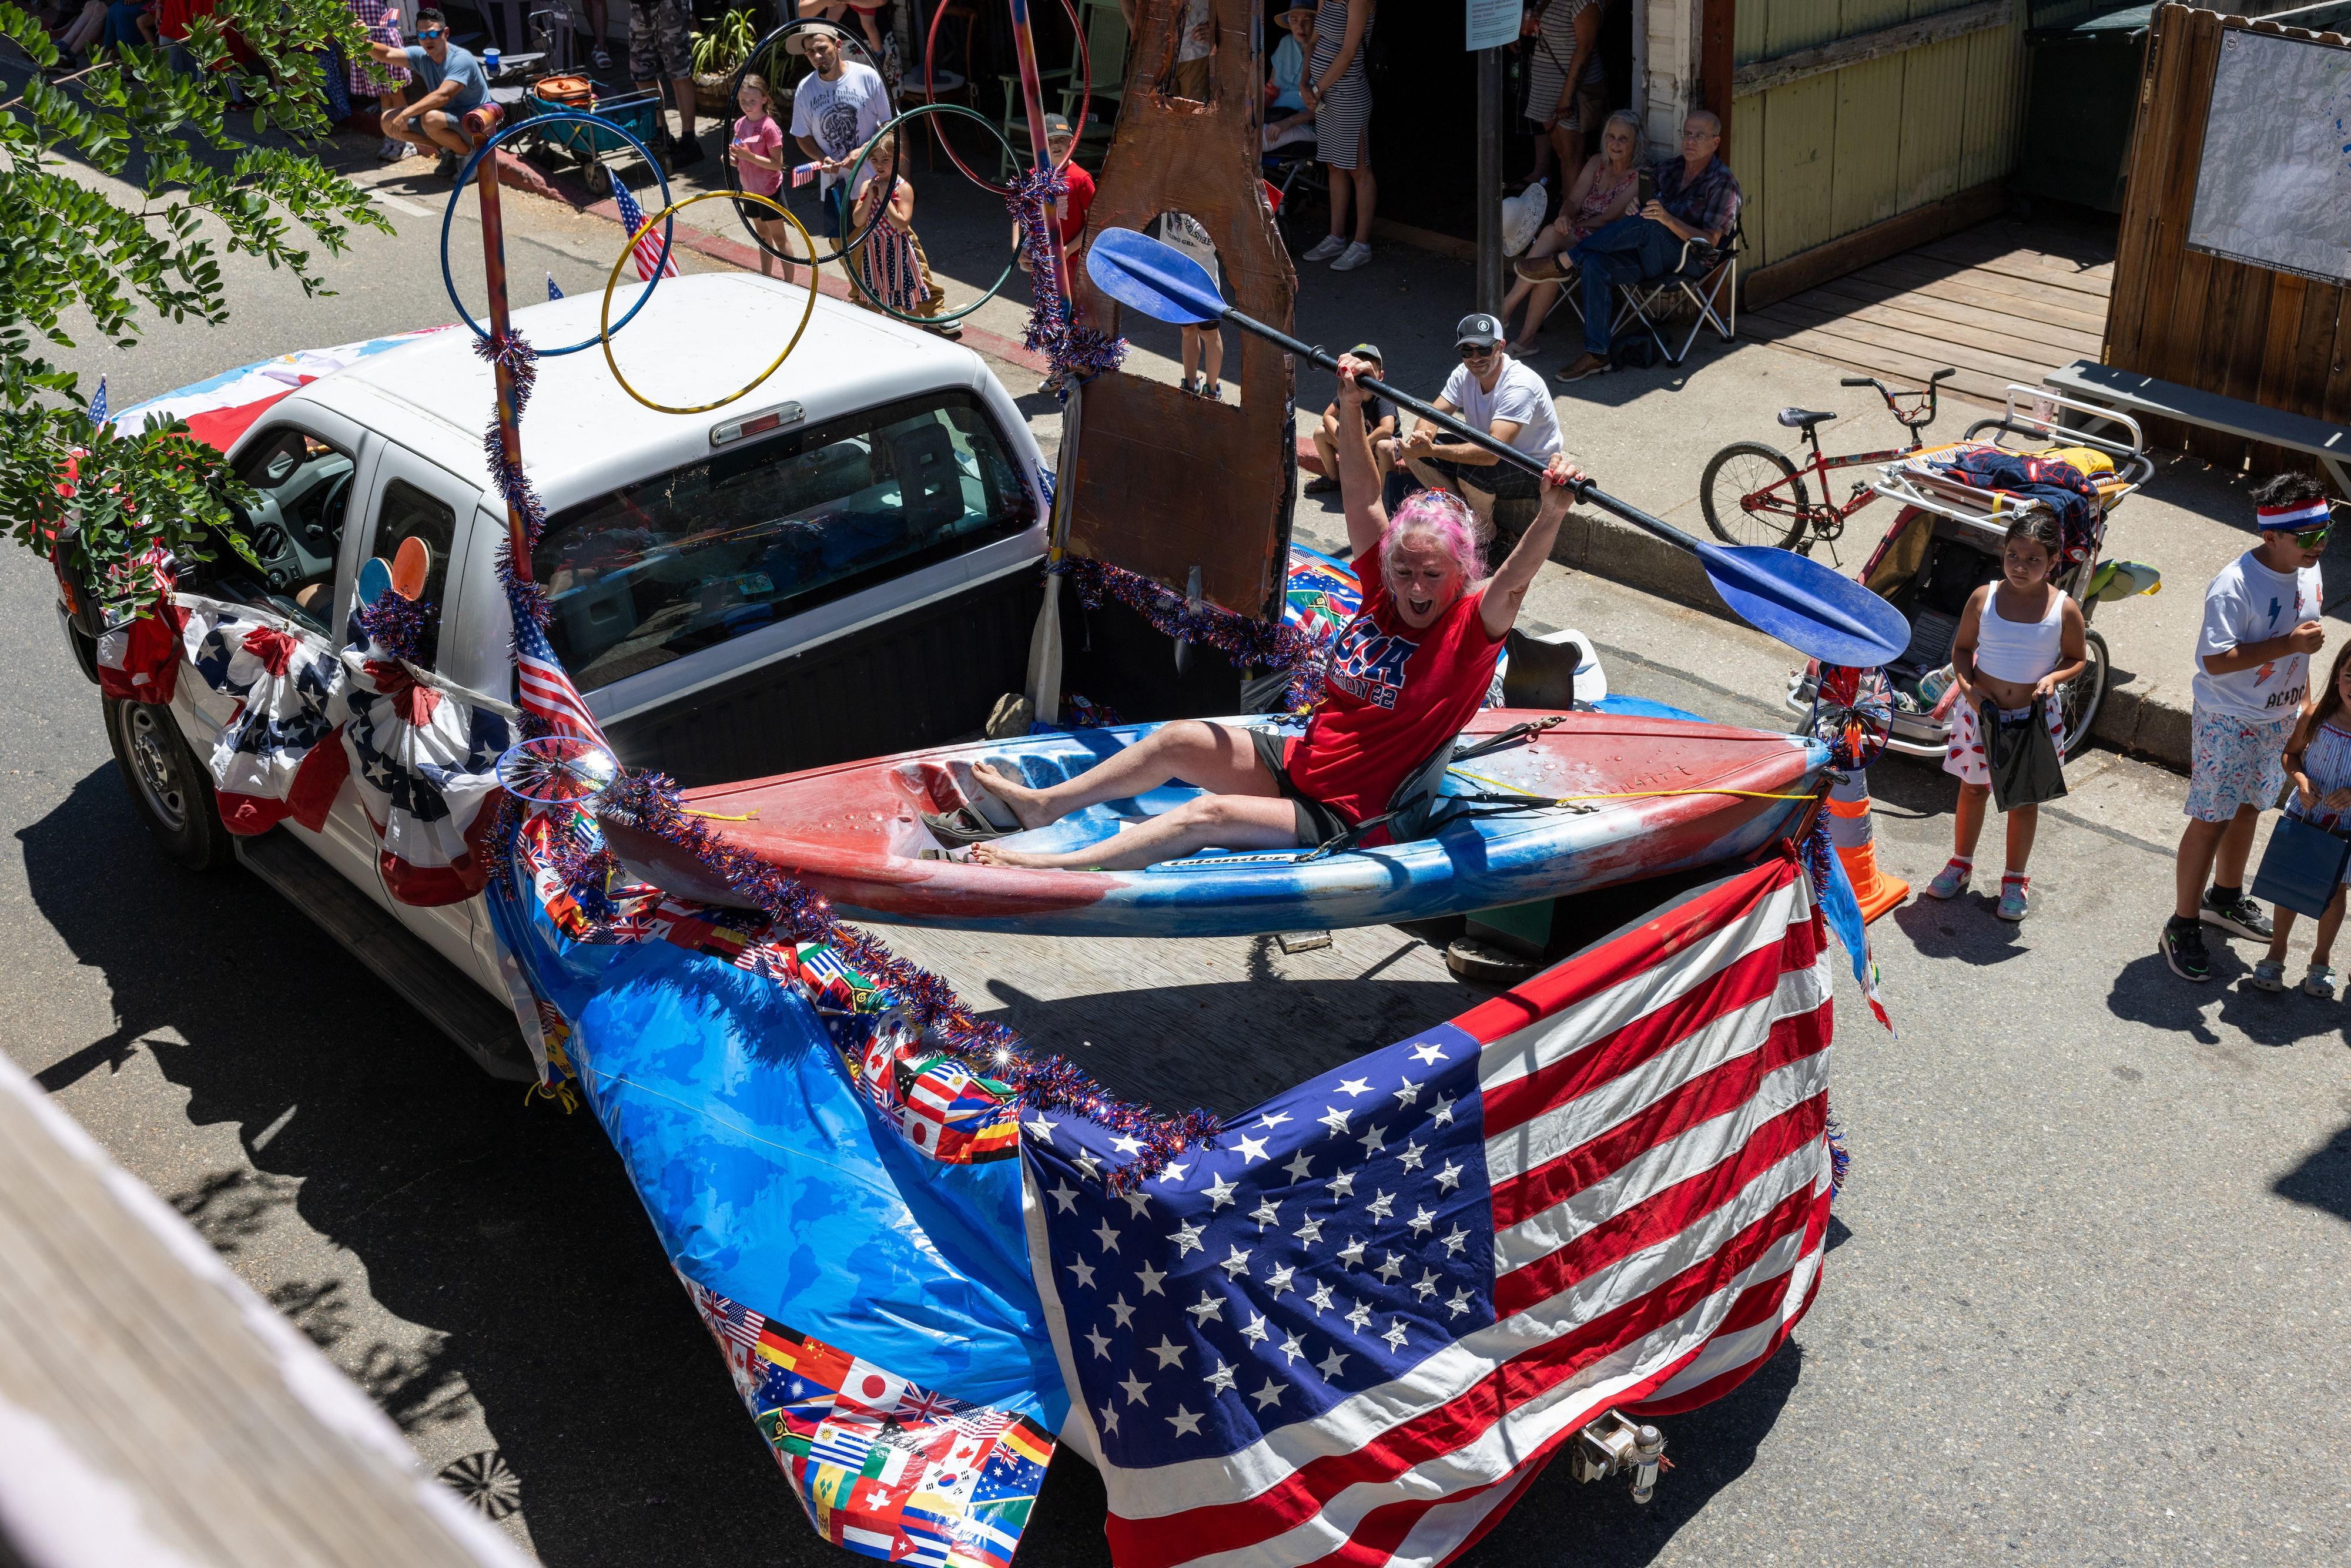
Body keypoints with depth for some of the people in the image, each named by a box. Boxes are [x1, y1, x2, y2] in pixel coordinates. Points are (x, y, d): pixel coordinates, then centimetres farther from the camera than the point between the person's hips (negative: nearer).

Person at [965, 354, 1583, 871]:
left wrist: (1552, 513, -54)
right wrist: (1351, 406, -7)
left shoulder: (1467, 632, -16)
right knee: (1179, 739, 0)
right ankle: (1045, 803, 17)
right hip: (1294, 760, 7)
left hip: (1341, 819, -7)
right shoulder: (1383, 597, 1)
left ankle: (1050, 868, -19)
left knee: (1207, 815, -23)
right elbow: (1363, 495, 1)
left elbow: (1514, 581, -36)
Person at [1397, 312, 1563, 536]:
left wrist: (1431, 450, -48)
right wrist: (1421, 436, -35)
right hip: (1484, 450, 7)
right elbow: (1432, 416, -8)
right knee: (1413, 450, -8)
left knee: (1471, 472, -37)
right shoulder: (1464, 374, -7)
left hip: (1533, 468, -7)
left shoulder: (1520, 385, -31)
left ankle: (1485, 531, -5)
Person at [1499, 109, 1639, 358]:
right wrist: (1564, 218, -17)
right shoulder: (1598, 163, 15)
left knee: (1551, 234, -32)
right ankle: (1526, 339, -32)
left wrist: (1572, 227, -9)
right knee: (1549, 265, -31)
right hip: (1573, 240, 5)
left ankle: (1506, 307, -30)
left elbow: (1610, 218, -10)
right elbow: (1573, 200, 6)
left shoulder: (1639, 177, -4)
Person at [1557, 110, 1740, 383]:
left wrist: (1668, 220, -27)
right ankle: (1596, 354, -29)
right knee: (1595, 263, -24)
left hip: (1685, 263, -5)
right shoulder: (1668, 169, 17)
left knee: (1648, 223, -33)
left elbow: (1711, 241, -12)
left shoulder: (1722, 183, -2)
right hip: (1648, 258, 6)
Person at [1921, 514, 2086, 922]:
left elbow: (2078, 659, 1)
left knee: (2024, 797, 12)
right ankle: (1960, 863, 36)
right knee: (1973, 789, 16)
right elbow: (1962, 647, 2)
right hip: (1981, 710, 1)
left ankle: (2015, 880, 28)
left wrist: (2054, 677, -19)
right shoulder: (1984, 598, -9)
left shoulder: (2065, 609, -11)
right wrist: (1967, 685, -15)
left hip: (2035, 716, -1)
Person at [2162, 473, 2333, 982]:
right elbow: (2216, 661, -28)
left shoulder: (2309, 572, -1)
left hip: (2278, 720, 8)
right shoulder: (2235, 586, -26)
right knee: (2211, 821, 0)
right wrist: (2286, 645, -32)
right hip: (2228, 723, -8)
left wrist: (2303, 702, 18)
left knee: (2248, 808, 22)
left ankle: (2225, 898, 42)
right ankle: (2183, 926, 11)